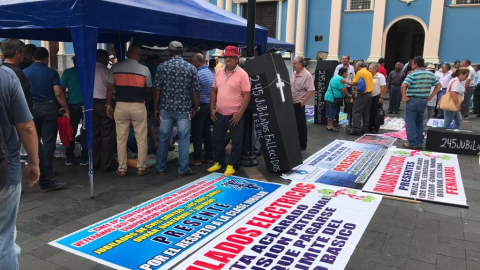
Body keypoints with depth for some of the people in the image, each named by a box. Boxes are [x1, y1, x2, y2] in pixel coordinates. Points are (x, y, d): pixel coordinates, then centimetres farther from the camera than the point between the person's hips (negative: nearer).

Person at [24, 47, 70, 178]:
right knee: (48, 141, 3)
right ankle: (47, 170, 6)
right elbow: (58, 94, -13)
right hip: (49, 108, -3)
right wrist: (66, 110, -7)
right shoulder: (51, 73, -7)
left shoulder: (24, 72, 1)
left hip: (31, 108, 3)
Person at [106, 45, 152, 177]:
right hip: (138, 106, -2)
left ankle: (122, 169, 15)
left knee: (121, 140, 9)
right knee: (141, 139, 8)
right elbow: (148, 89, 9)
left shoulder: (115, 67, 1)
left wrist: (109, 105, 11)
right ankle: (141, 168, 15)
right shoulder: (144, 69, -2)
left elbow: (110, 88, 1)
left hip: (121, 106, 2)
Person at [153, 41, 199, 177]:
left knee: (163, 138, 11)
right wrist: (196, 108, 9)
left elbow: (157, 90, -2)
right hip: (184, 109, -1)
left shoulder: (162, 66, -1)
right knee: (183, 139, 5)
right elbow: (195, 91, -3)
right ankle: (183, 169, 9)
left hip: (166, 108, 2)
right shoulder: (191, 68, -2)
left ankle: (160, 167, 20)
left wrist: (156, 108, 7)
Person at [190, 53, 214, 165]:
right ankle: (209, 156, 16)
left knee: (197, 133, -1)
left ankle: (197, 158, 3)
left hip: (200, 106, -8)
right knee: (207, 131, 12)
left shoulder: (198, 74, -15)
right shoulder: (210, 72, 11)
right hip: (209, 105, 8)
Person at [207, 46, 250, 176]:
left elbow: (246, 96, -11)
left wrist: (239, 114, -16)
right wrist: (212, 109, 6)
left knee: (236, 141, 4)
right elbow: (214, 91, 15)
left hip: (234, 115, -5)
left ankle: (232, 165, 16)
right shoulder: (219, 73, 8)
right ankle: (218, 162, 30)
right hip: (219, 114, 5)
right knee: (217, 139, 14)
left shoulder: (242, 74, -9)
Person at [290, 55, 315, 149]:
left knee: (300, 124, 3)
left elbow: (311, 91, -19)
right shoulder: (294, 73, 9)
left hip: (298, 104, -7)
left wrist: (302, 103, -18)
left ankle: (302, 145, 15)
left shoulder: (307, 75, -14)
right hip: (291, 103, 7)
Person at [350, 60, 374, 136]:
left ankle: (356, 130, -11)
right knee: (366, 113, 12)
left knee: (356, 112, -6)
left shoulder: (360, 72, -8)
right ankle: (365, 129, 15)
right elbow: (367, 83, 13)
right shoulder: (369, 73, 13)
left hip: (362, 94, -8)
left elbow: (355, 83, -9)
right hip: (369, 94, 8)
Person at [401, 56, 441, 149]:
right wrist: (430, 96, 10)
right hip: (423, 101, 6)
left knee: (410, 122, 2)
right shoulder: (431, 74, 8)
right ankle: (419, 143, 17)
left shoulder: (413, 74, -11)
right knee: (419, 122, 16)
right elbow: (439, 86, 12)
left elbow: (403, 86, -25)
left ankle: (412, 143, 2)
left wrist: (404, 97, -15)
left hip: (412, 100, -6)